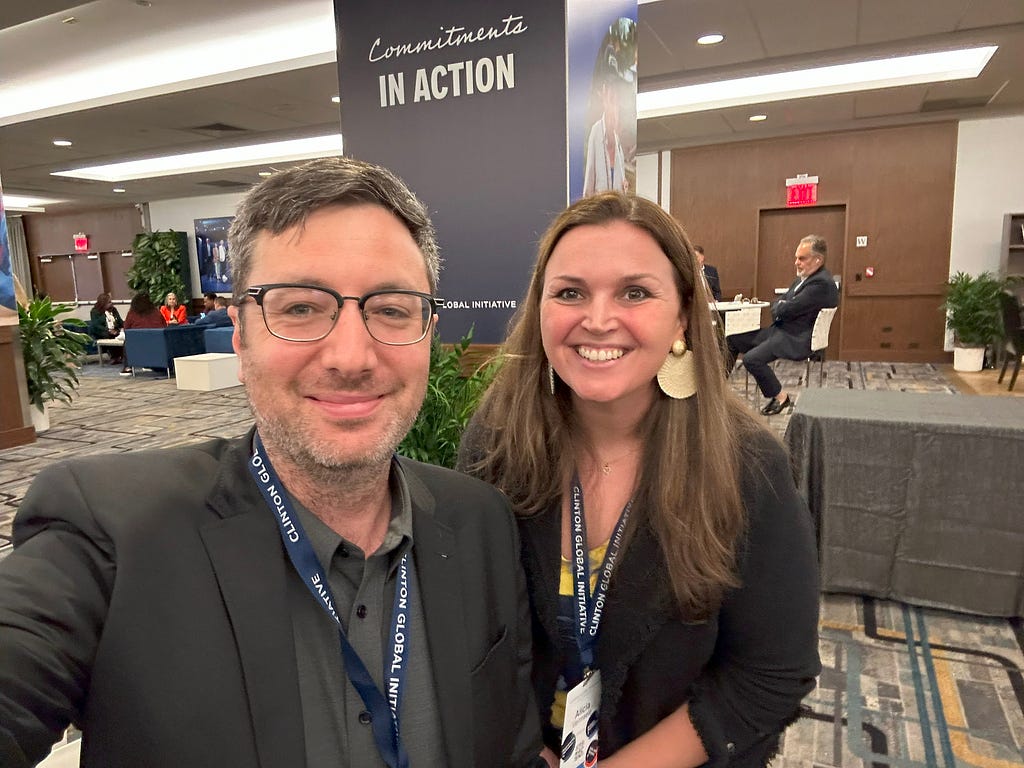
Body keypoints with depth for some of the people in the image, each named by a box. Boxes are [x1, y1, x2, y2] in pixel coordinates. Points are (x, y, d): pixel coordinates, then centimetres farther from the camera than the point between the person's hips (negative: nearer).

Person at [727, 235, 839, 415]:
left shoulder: (821, 283, -20)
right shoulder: (804, 278, 13)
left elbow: (787, 310, -23)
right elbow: (778, 306, 16)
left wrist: (780, 306, 0)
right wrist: (781, 306, -6)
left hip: (796, 339, -10)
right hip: (780, 330, 10)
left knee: (751, 359, -27)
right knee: (731, 340, 7)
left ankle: (781, 397, -7)